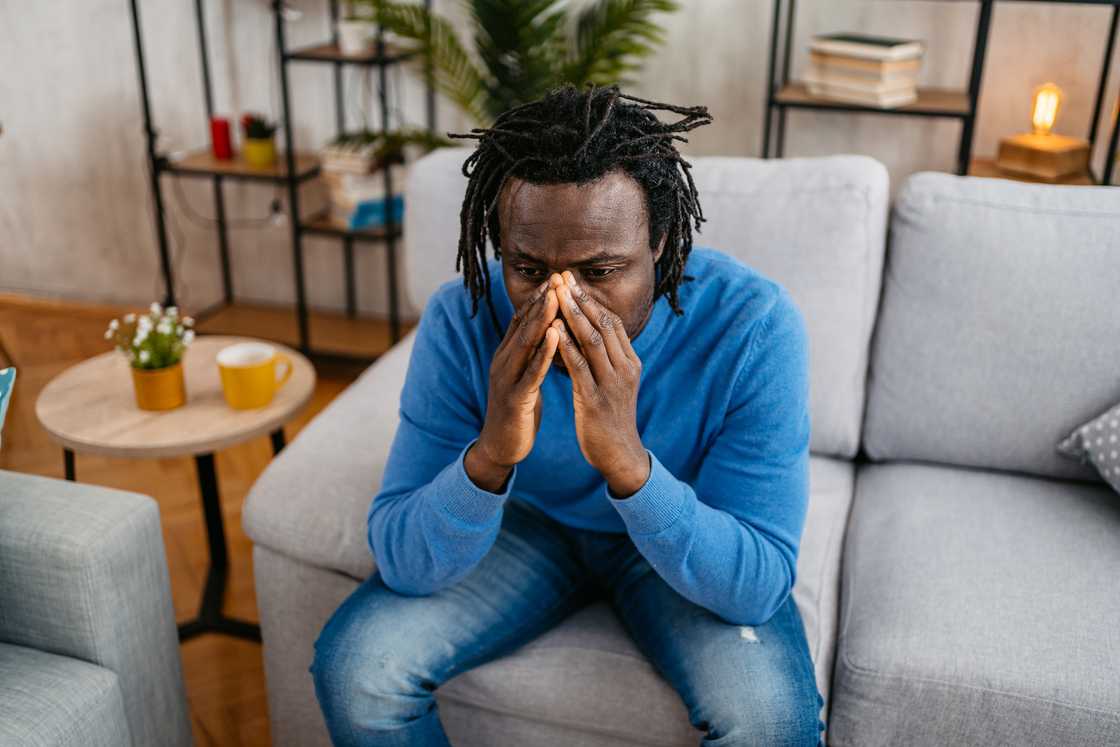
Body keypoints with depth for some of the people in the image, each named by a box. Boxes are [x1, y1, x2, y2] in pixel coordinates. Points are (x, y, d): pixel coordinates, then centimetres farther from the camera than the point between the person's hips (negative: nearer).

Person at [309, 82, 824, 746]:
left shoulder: (755, 325, -30)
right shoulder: (461, 320, -24)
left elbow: (761, 586, -29)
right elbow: (402, 565, -23)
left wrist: (626, 460, -46)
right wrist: (491, 454, -43)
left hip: (686, 544, -1)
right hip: (526, 522, 2)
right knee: (354, 665, -16)